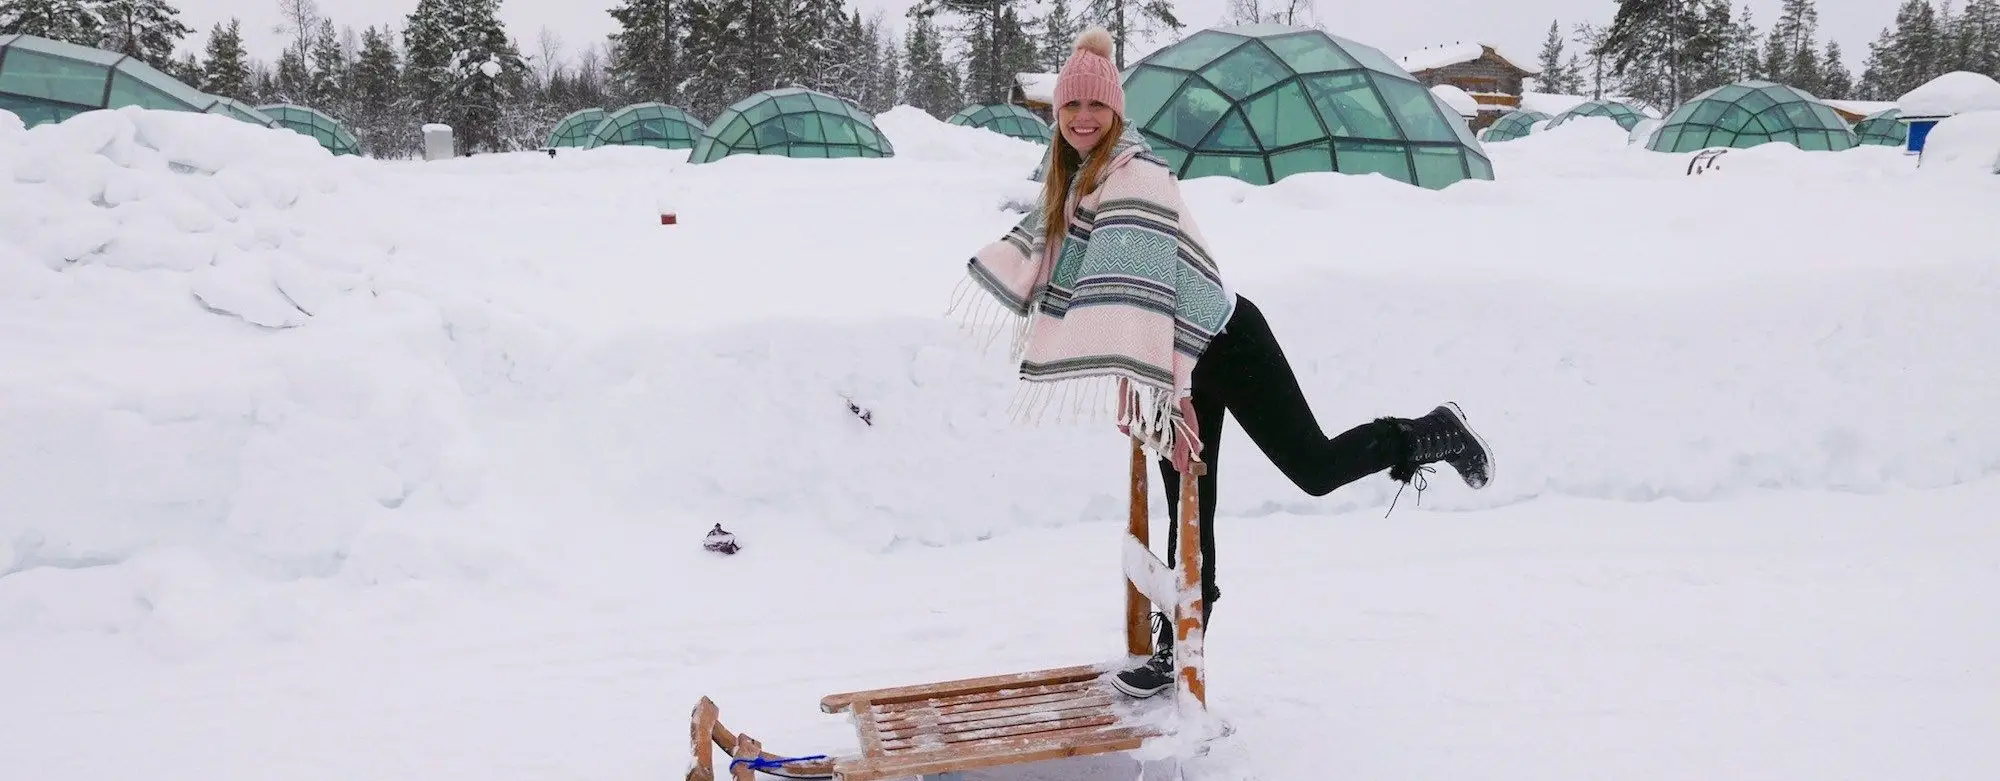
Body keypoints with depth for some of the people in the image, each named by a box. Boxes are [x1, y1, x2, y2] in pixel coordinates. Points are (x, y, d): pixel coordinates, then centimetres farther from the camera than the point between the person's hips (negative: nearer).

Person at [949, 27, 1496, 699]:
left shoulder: (1135, 173, -19)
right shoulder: (1075, 175, 10)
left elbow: (1138, 280, -30)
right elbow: (1045, 234, 33)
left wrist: (1142, 374, -38)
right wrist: (991, 265, 42)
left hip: (1224, 341, -8)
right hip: (1183, 361, 8)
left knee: (1315, 467, -5)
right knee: (1189, 512, 11)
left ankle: (1430, 436, 20)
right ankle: (1176, 653, 17)